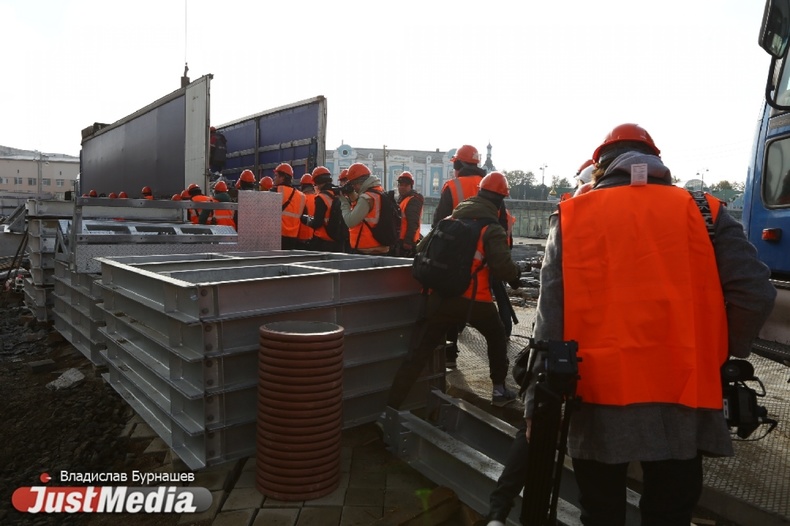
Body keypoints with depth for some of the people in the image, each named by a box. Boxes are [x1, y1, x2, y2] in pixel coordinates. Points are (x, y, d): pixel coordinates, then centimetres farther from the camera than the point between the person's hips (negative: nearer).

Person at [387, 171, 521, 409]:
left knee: (418, 353, 4)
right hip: (475, 299, -3)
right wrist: (516, 274, 8)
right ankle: (499, 390, 34)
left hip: (440, 296, 3)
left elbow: (422, 250, 15)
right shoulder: (492, 229, -3)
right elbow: (503, 267, -14)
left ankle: (391, 407, 3)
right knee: (496, 336, 27)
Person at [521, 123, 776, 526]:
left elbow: (551, 316, -6)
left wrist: (538, 400, -2)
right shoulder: (704, 213, 4)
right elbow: (754, 294, -4)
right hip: (682, 398, 1)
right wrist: (720, 355, 13)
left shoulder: (572, 217, -1)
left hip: (598, 395, -1)